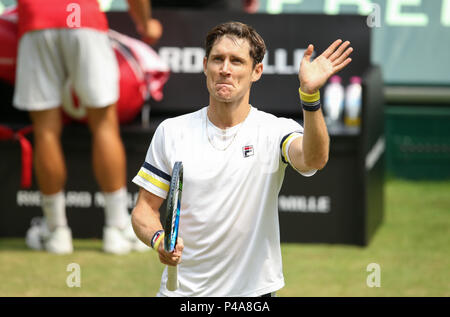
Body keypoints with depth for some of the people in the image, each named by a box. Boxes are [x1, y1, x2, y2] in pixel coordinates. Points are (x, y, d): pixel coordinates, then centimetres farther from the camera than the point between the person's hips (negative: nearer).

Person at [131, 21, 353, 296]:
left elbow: (313, 159, -28)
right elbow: (145, 208, 3)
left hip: (252, 289, -1)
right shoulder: (171, 132, 1)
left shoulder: (275, 131, -6)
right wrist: (159, 239, -18)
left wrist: (310, 95, -42)